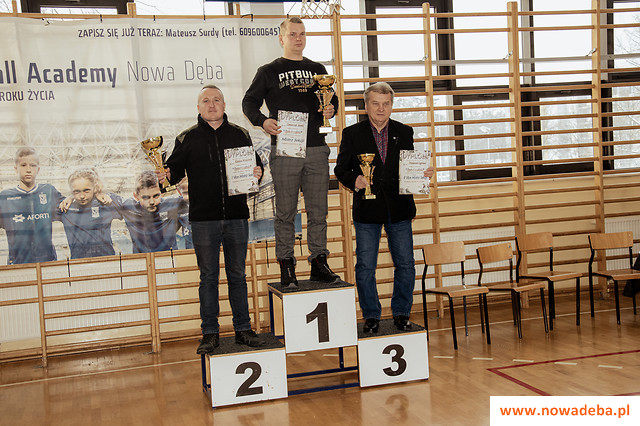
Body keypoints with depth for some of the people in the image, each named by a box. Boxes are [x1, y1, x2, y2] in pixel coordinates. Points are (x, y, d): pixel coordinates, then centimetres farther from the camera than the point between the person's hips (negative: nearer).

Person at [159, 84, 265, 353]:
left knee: (237, 275, 9)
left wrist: (257, 172, -6)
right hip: (203, 220, -1)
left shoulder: (240, 135, 10)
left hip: (236, 217, 1)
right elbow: (176, 168, 4)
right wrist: (168, 175, -18)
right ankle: (210, 333, 14)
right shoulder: (187, 138, 6)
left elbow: (255, 163, 16)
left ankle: (243, 329, 18)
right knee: (208, 276, 5)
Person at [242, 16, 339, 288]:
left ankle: (318, 262, 13)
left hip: (316, 148, 3)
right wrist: (263, 121, -14)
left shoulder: (317, 70, 18)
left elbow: (332, 100, 24)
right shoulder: (269, 71, 8)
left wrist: (330, 110, 0)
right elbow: (249, 102, 6)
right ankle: (286, 267, 6)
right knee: (286, 211, 0)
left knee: (318, 210, 4)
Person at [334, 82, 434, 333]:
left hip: (399, 209, 2)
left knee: (405, 265, 5)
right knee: (365, 267, 3)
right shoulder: (352, 134, 3)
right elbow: (341, 169, 2)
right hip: (367, 210, -1)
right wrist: (354, 180, -17)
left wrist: (423, 173, -8)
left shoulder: (404, 132, 9)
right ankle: (371, 316, 18)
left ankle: (401, 313, 21)